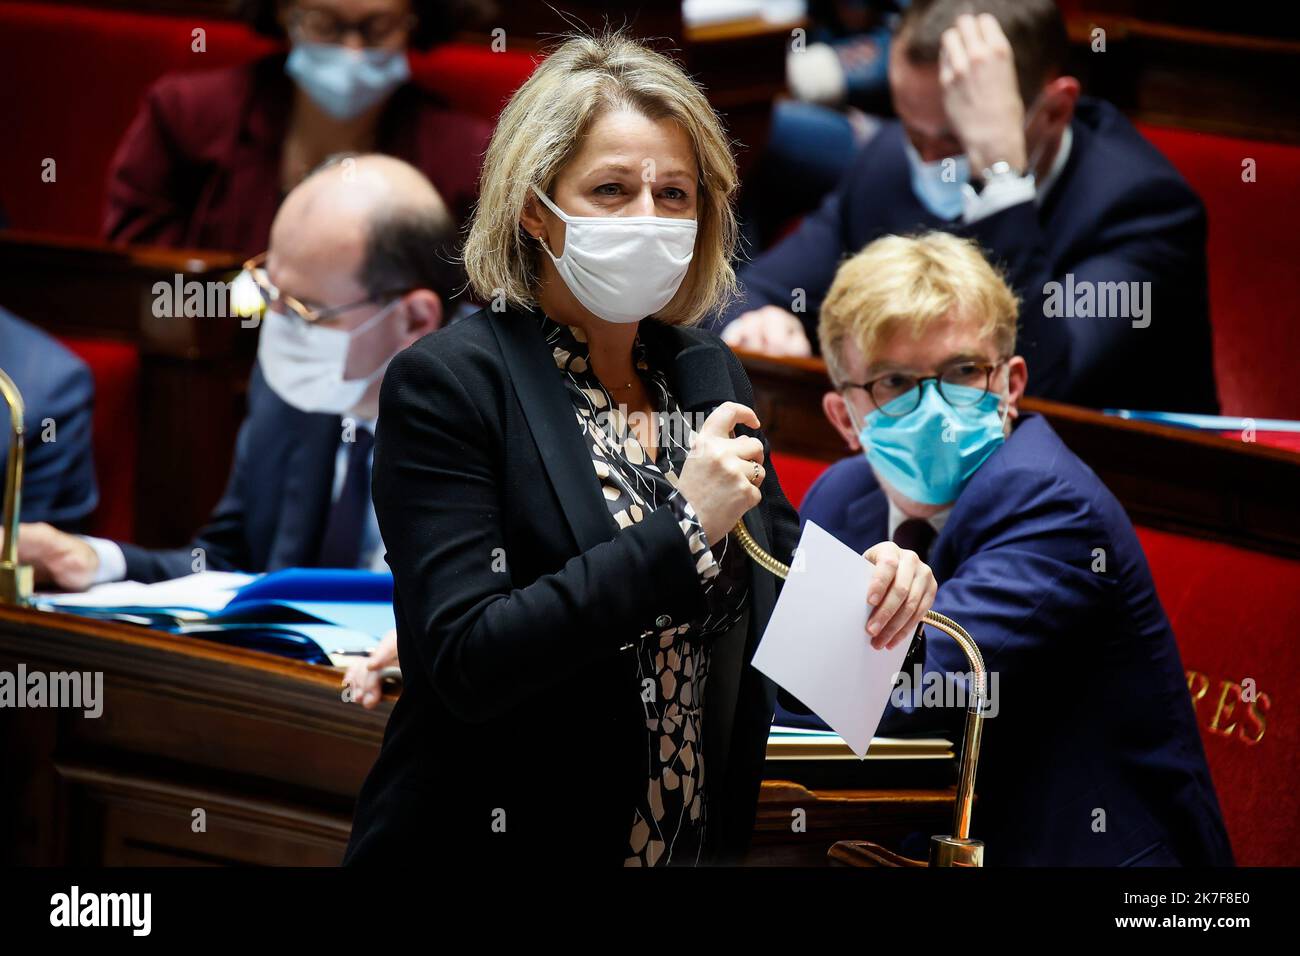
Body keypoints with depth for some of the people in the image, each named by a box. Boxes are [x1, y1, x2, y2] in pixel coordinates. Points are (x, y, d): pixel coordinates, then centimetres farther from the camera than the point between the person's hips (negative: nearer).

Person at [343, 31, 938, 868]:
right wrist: (682, 528, -24)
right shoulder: (448, 383, -13)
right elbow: (465, 661, -22)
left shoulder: (709, 373, 5)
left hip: (701, 838, 6)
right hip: (506, 838, -6)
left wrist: (869, 577, -9)